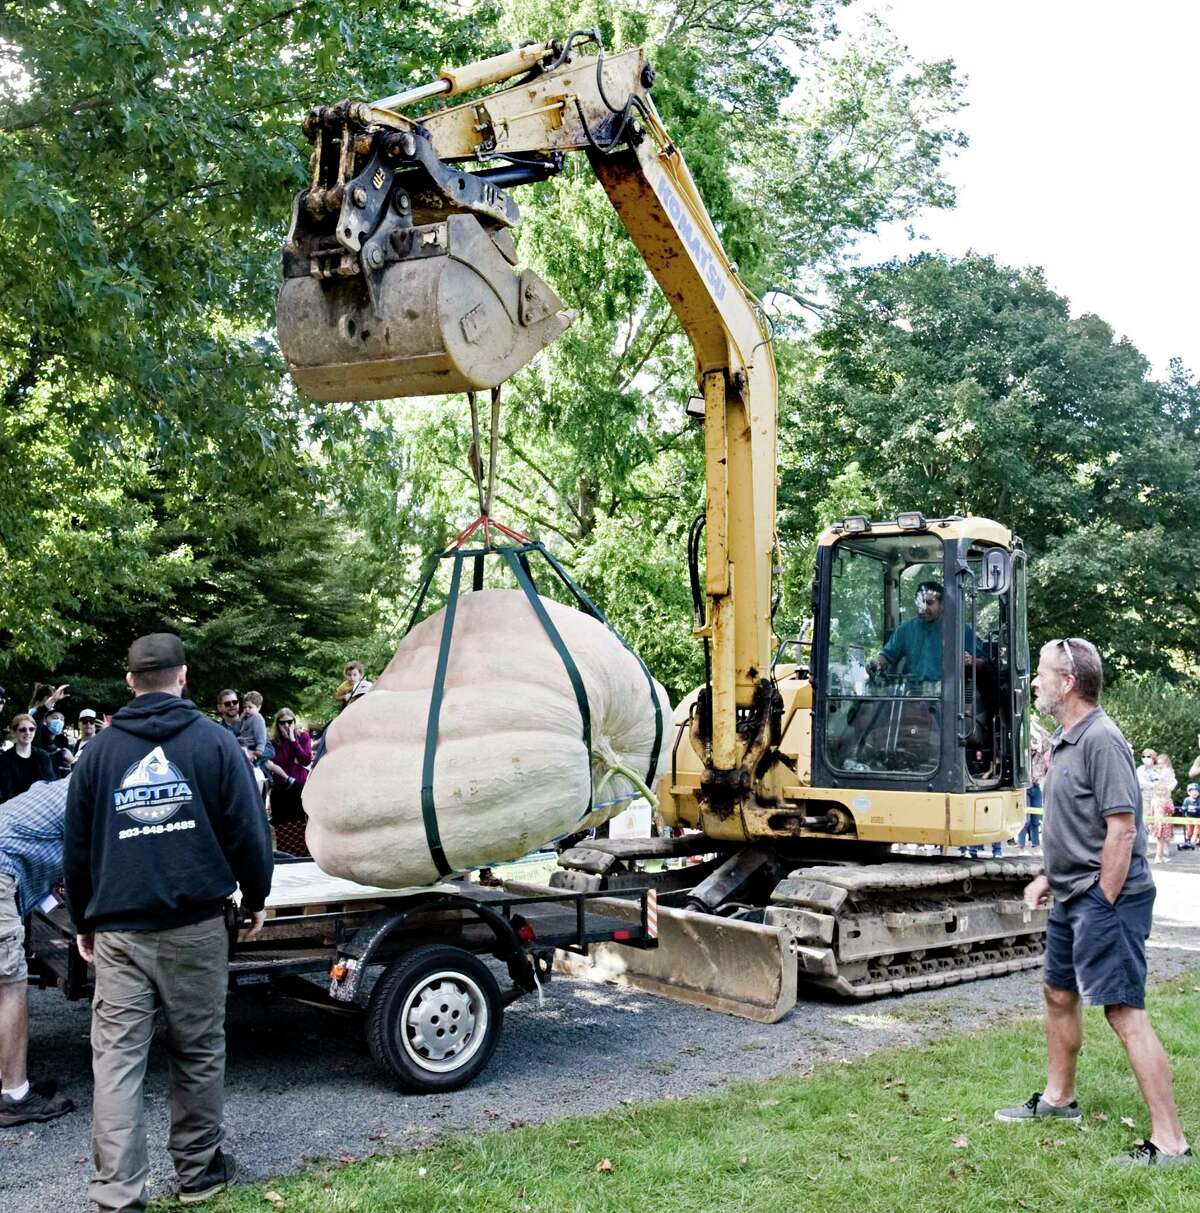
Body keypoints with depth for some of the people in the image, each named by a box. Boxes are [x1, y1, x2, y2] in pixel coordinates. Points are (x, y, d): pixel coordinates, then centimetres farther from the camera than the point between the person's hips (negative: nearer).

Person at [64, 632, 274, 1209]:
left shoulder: (98, 751, 8)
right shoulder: (214, 741, 0)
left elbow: (76, 847, 12)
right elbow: (247, 830, -1)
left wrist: (82, 921, 22)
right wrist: (256, 896, 13)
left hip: (117, 932, 1)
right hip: (195, 926, -1)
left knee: (116, 1059, 3)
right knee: (198, 1054, 10)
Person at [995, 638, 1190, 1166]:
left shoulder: (1101, 740, -19)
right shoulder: (1065, 740, 13)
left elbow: (1122, 829, -22)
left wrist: (1104, 905, -19)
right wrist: (1049, 876, 16)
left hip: (1105, 899, -11)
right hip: (1071, 898, 11)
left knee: (1124, 1012, -9)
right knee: (1059, 993, 21)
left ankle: (1170, 1142, -3)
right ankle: (1058, 1098, 38)